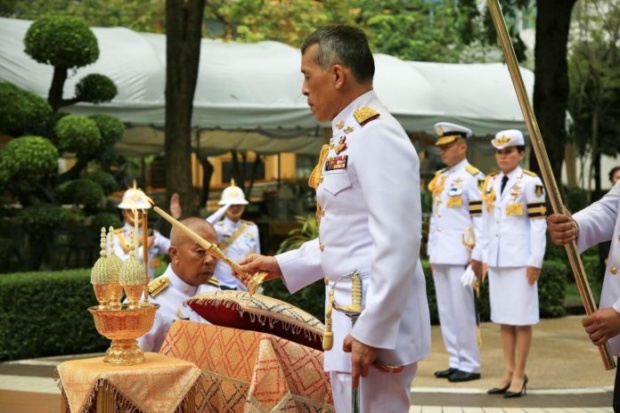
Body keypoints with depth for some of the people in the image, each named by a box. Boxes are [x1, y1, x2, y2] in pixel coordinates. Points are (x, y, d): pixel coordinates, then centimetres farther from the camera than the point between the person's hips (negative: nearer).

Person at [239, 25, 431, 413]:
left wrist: (371, 332, -23)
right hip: (351, 315, 10)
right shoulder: (350, 137, 13)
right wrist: (282, 264, 22)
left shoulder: (377, 135, -17)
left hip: (375, 323, -10)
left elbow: (397, 245, -23)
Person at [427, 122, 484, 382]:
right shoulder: (439, 179, 16)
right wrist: (431, 252, 17)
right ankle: (456, 362, 17)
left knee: (462, 311, -4)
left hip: (460, 256, -8)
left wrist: (477, 257, -15)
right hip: (440, 256, 8)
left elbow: (481, 220, -11)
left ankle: (470, 365, 3)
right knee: (445, 311, 10)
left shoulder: (473, 178, -7)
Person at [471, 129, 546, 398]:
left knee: (521, 318, 1)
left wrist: (535, 262, -13)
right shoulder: (489, 183, 10)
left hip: (520, 260, -6)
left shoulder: (530, 182, -8)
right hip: (496, 260, 6)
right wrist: (483, 256, 11)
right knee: (503, 318, 10)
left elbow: (538, 224, -10)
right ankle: (508, 372, 17)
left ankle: (519, 375, 7)